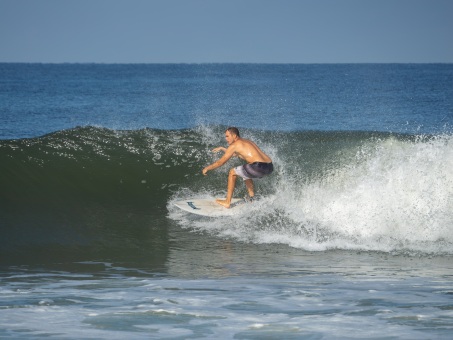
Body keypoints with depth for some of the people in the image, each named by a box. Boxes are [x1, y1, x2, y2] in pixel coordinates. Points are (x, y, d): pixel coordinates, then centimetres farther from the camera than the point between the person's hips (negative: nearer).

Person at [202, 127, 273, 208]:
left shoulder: (234, 145, 3)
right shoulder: (246, 142, 27)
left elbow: (220, 162, 8)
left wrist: (207, 168, 22)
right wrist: (222, 148, 55)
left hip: (259, 167, -8)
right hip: (270, 167, 8)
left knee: (232, 173, 12)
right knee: (246, 173, 36)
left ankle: (227, 202, 14)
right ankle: (252, 199, 36)